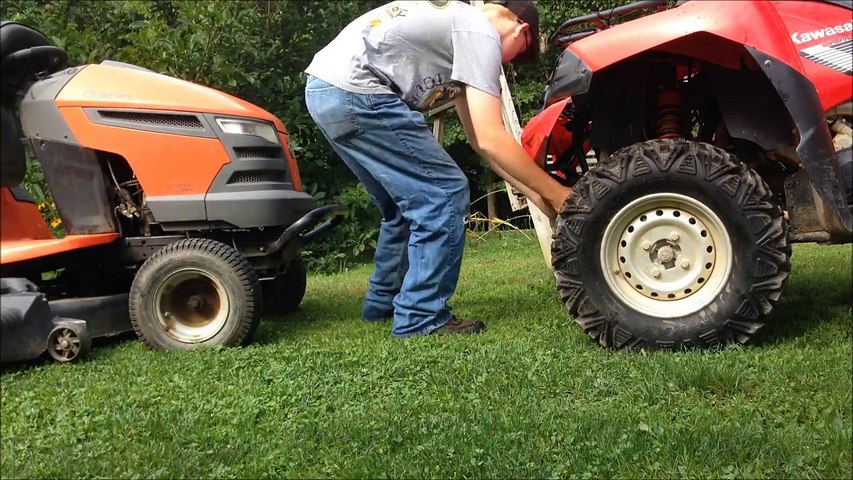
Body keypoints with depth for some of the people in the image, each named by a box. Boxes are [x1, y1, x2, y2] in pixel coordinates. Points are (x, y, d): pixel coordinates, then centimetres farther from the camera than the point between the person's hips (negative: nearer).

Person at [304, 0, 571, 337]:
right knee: (444, 193, -3)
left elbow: (477, 137, 24)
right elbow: (491, 140, -10)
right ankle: (421, 318, 3)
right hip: (355, 94, -10)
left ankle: (384, 302, 33)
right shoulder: (481, 34, -3)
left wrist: (532, 193, 23)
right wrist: (555, 193, 1)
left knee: (413, 199, 21)